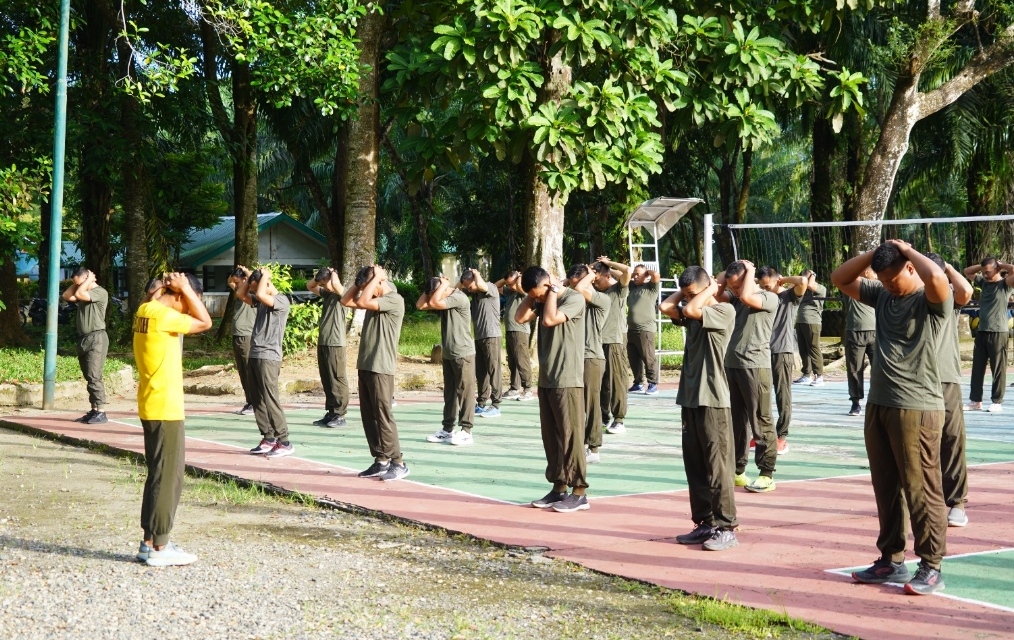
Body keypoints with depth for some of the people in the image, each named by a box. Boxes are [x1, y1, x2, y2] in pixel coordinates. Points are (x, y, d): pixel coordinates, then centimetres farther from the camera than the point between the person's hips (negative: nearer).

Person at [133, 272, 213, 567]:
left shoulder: (147, 310, 9)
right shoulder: (162, 315, -19)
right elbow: (205, 323, -16)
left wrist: (163, 287, 10)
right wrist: (185, 289, -11)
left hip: (153, 407, 10)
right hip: (165, 409, -10)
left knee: (159, 475, 16)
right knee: (168, 476, -3)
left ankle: (150, 541, 21)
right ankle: (158, 548, 2)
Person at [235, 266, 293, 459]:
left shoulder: (281, 300, -10)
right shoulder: (261, 301, 15)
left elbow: (260, 294, -26)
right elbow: (240, 294, 22)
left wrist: (264, 275, -11)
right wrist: (249, 276, 11)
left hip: (268, 357, -9)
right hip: (255, 355, 9)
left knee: (270, 400, -11)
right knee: (258, 401, 9)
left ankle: (284, 443, -8)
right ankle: (268, 439, 15)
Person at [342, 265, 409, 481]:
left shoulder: (395, 300, -12)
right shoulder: (375, 300, 15)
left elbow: (363, 302, -22)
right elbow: (347, 301, 17)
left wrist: (375, 277, -12)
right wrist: (361, 281, 9)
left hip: (381, 368, -9)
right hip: (365, 365, 9)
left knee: (383, 415, -8)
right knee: (368, 416, 9)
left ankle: (398, 463, -3)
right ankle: (381, 461, 14)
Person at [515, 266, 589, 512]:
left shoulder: (574, 298, -11)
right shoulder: (543, 300, 13)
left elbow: (549, 319, -23)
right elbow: (521, 317, 5)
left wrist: (553, 290, -12)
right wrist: (533, 294, 1)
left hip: (567, 380, -8)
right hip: (546, 379, 8)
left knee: (570, 436, -5)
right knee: (551, 436, 10)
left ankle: (579, 492, 0)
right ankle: (559, 487, 18)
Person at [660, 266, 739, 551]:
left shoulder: (724, 310, -8)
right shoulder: (693, 315, 15)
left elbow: (691, 310, -22)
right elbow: (665, 307, 3)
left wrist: (710, 290, -8)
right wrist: (685, 291, 9)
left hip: (713, 400, -8)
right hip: (690, 398, 8)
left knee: (718, 466, -5)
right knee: (695, 466, 10)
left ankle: (726, 528, -2)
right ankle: (705, 523, 17)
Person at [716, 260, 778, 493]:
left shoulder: (769, 298, -6)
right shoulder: (735, 298, 15)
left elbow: (746, 296, -23)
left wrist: (749, 271, -9)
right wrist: (725, 274, 5)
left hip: (755, 366, -7)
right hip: (732, 365, 7)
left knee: (761, 421, -3)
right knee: (736, 421, 12)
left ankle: (767, 474, 0)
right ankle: (737, 470, 20)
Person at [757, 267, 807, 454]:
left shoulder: (790, 297, -1)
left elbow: (803, 282, -20)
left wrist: (784, 279, -6)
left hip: (783, 353, -5)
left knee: (783, 396, 0)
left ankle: (782, 437, 6)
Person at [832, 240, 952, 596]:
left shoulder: (933, 300, -8)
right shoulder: (883, 296, 13)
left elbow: (937, 278, -31)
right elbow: (841, 280, 18)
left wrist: (907, 249, -13)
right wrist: (874, 252, 4)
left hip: (917, 408, -8)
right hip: (878, 405, 8)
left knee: (921, 491, -3)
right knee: (886, 489, 14)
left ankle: (931, 568, 5)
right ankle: (892, 561, 24)